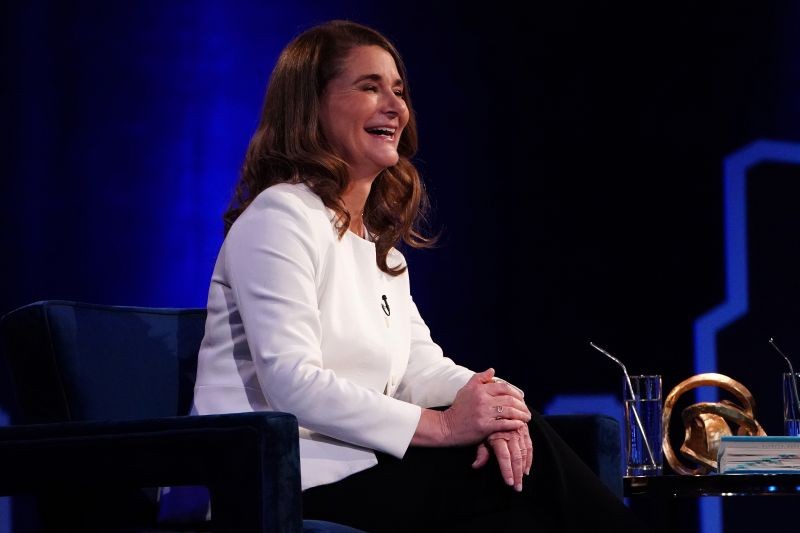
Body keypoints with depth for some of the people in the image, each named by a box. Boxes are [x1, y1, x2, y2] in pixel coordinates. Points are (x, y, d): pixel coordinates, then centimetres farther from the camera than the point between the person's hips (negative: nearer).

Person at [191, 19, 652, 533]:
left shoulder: (380, 239, 21)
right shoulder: (281, 217, -10)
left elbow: (420, 366, 10)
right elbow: (292, 383, -20)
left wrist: (488, 396, -13)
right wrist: (441, 424, -21)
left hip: (358, 472, 8)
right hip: (288, 490, -8)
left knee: (520, 443, -14)